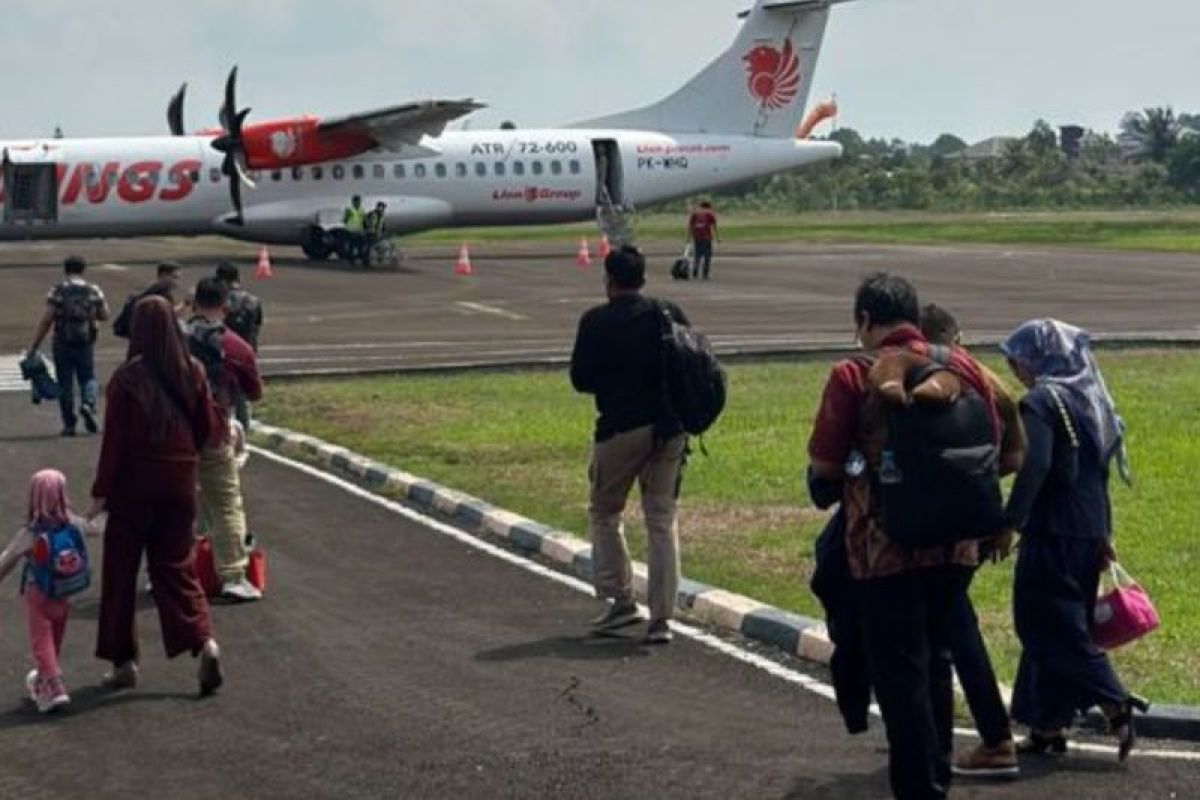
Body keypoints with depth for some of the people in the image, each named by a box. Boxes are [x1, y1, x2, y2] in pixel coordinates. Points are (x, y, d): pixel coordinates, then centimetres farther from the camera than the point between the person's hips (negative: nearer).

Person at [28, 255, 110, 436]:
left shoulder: (57, 292, -6)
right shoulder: (94, 291, 1)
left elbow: (46, 320, -9)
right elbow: (104, 315, 8)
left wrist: (34, 346, -4)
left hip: (63, 344, -1)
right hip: (86, 344, 1)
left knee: (65, 383, 7)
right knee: (88, 378, 15)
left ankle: (69, 424, 8)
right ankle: (88, 403, -15)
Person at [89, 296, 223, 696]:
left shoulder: (127, 378, -13)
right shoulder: (192, 372, -1)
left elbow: (114, 439, -12)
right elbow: (207, 426, 5)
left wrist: (101, 492, -6)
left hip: (135, 482, -4)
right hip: (180, 480, 4)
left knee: (121, 571, 10)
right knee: (176, 565, 12)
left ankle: (123, 661, 14)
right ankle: (204, 641, -9)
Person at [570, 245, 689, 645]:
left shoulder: (596, 322, -6)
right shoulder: (669, 314, 4)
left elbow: (580, 379, -4)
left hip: (620, 428, -3)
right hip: (669, 428, 3)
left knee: (604, 513, 16)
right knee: (662, 520, 6)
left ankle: (622, 600, 9)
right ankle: (662, 617, 2)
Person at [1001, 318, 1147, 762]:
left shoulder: (1042, 402, -12)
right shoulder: (1090, 398, 14)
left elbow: (1034, 466, -25)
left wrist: (1009, 524, -23)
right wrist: (1104, 533, 22)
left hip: (1052, 531, -9)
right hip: (1089, 532, 9)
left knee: (1050, 626, -3)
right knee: (1063, 624, 13)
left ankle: (1116, 705, -11)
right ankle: (1049, 726, 16)